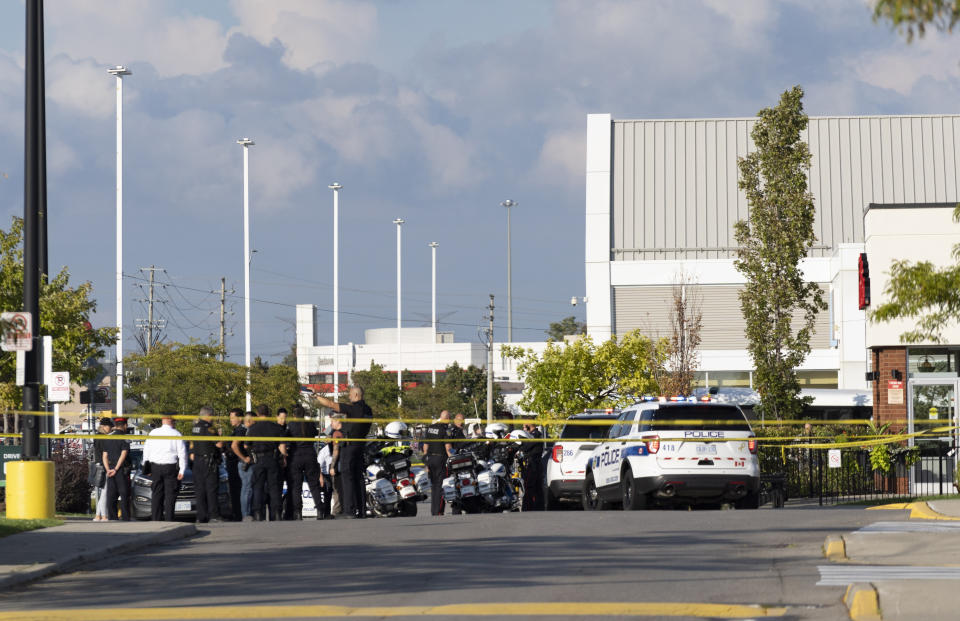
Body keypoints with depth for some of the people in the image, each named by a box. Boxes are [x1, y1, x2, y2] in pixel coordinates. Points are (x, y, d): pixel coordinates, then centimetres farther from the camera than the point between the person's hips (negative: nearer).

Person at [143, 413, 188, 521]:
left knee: (156, 495, 8)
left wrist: (146, 467, 17)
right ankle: (168, 519, -6)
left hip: (155, 467, 3)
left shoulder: (153, 433, 4)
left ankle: (155, 519, 6)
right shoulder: (176, 435, -4)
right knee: (170, 495, -1)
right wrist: (182, 471, -3)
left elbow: (146, 451, 9)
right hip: (171, 467, -3)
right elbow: (182, 454, -6)